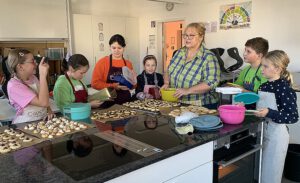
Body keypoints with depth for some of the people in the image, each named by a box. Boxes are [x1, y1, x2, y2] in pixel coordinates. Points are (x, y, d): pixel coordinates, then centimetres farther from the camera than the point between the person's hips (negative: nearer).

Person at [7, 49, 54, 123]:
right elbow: (43, 103, -28)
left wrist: (49, 110, -2)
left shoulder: (33, 78, 5)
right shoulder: (13, 85, -18)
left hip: (43, 120, 7)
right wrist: (43, 75, -28)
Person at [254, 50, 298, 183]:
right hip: (262, 131, 7)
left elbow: (293, 117, -19)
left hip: (276, 134, -7)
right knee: (259, 172, 19)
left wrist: (269, 113, -29)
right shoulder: (264, 86, 5)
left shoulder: (284, 88, -17)